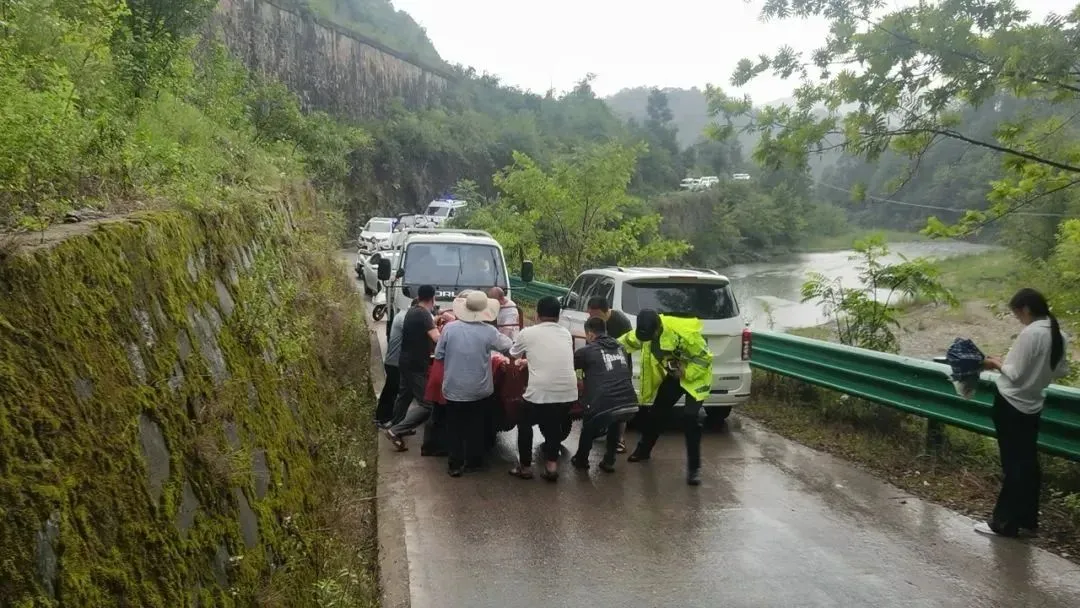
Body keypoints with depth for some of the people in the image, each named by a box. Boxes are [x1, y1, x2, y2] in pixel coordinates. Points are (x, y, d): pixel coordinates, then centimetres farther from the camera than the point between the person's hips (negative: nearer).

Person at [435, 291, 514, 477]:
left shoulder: (449, 328, -11)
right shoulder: (489, 331, -14)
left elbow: (438, 355, -3)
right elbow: (510, 347, -2)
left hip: (453, 389, 0)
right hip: (479, 390, 0)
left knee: (454, 427, 13)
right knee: (476, 427, 18)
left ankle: (456, 464, 15)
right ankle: (474, 460, 29)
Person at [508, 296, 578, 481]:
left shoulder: (528, 333, 4)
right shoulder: (566, 334, 14)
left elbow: (513, 354, 23)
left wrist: (527, 359, 46)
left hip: (540, 392, -3)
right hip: (568, 391, 3)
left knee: (525, 424, 22)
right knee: (554, 426, 27)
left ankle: (525, 467, 27)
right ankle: (552, 464, 20)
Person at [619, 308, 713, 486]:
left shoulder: (684, 332, -37)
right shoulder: (646, 331, -16)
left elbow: (705, 358, -25)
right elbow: (626, 342, 4)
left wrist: (685, 373, -29)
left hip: (695, 376, -7)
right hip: (673, 375, 7)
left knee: (690, 417, -20)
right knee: (656, 412, 13)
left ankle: (694, 468, -10)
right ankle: (643, 450, 37)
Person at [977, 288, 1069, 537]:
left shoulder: (1030, 333, -21)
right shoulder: (1058, 334, 4)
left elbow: (1015, 374, -19)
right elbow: (1062, 370, 14)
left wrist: (997, 364, -2)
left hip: (1011, 404, -8)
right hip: (1032, 405, 8)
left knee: (1013, 465, 0)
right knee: (1028, 463, 14)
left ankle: (1004, 522, 9)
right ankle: (1027, 520, 23)